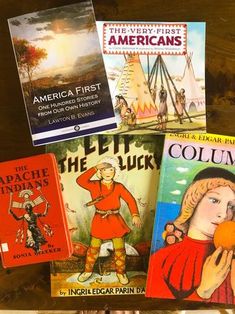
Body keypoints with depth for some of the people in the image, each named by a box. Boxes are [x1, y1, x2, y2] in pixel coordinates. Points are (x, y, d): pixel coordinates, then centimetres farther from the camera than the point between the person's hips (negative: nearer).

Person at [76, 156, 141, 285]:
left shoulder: (119, 187, -3)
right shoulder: (95, 185, -6)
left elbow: (130, 200, -9)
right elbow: (80, 180, -23)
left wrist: (135, 215, -25)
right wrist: (95, 168, -21)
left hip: (115, 221, 1)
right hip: (99, 221, -1)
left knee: (120, 249, 7)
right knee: (94, 248, 10)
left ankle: (120, 272, 28)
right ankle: (88, 271, 31)